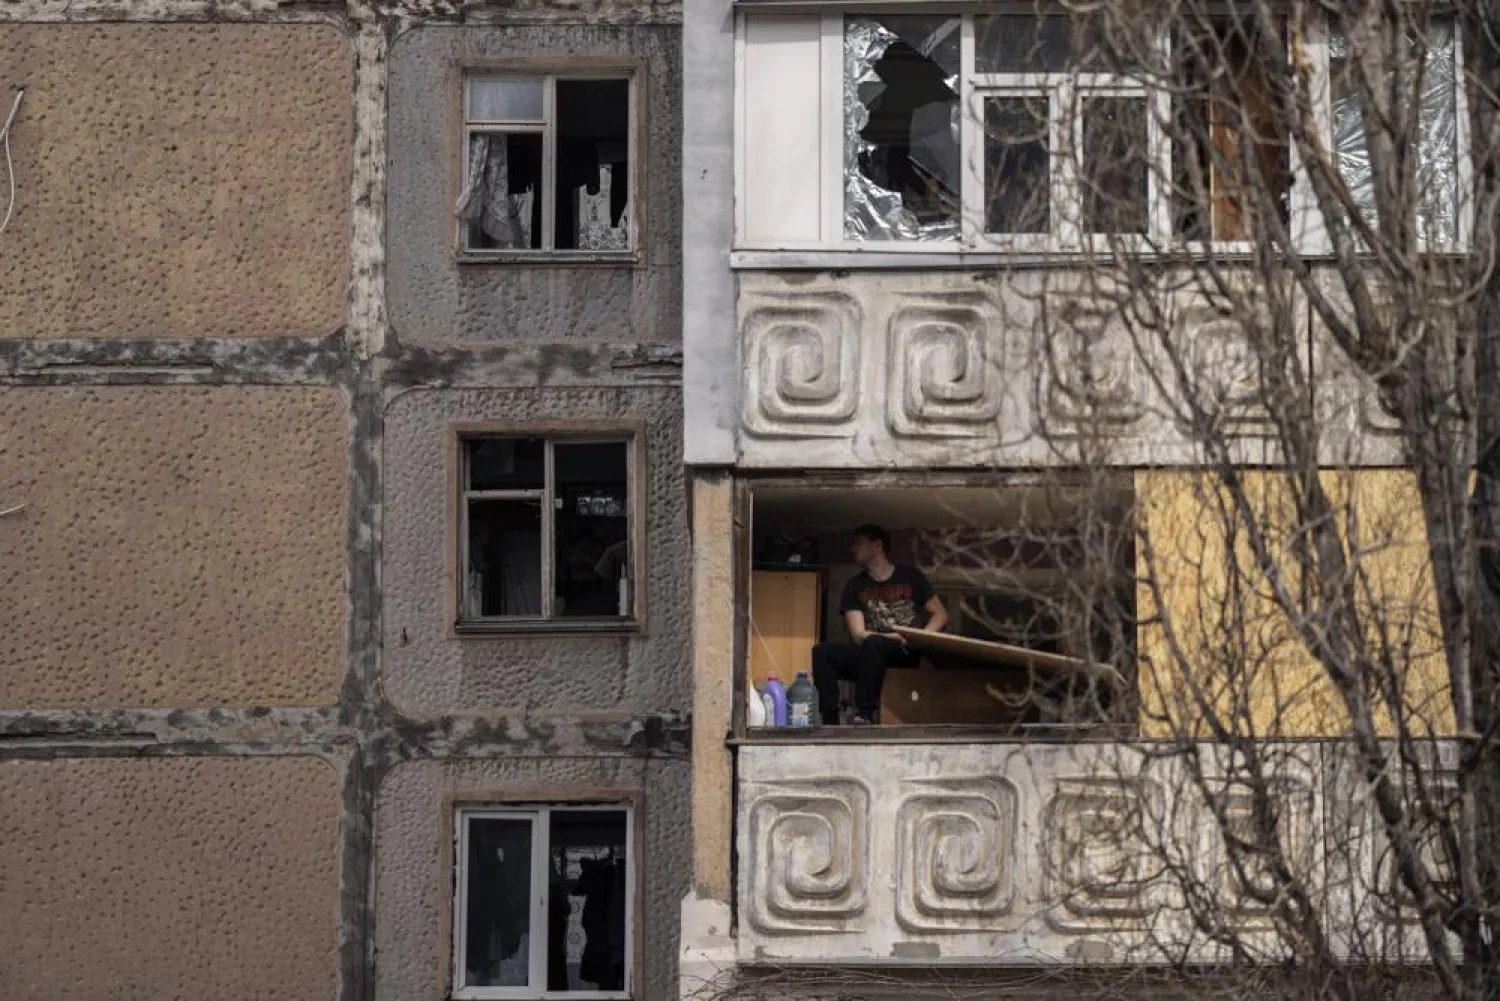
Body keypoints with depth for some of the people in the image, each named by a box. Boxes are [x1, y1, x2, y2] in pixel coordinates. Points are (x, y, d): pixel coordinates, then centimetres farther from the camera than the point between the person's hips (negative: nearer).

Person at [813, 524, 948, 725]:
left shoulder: (910, 576, 9)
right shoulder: (855, 586, 11)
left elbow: (941, 615, 8)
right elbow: (858, 635, 0)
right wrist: (896, 637, -16)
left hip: (911, 654, -3)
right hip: (870, 656, 3)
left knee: (872, 644, -36)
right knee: (822, 652, -22)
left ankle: (864, 716, -39)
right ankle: (830, 724, -32)